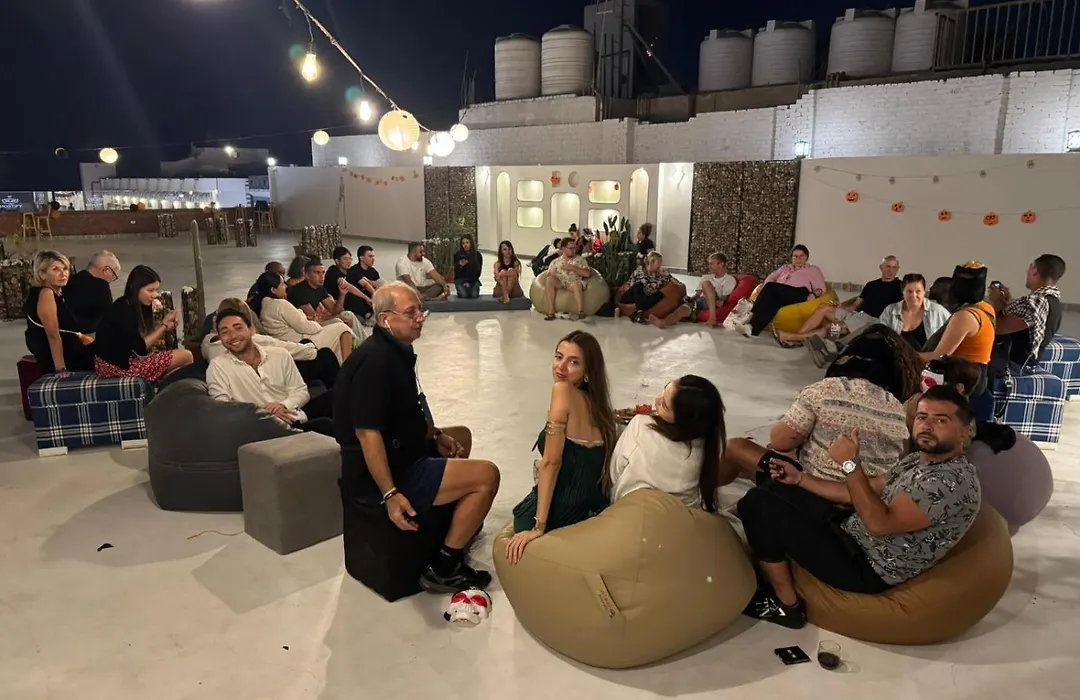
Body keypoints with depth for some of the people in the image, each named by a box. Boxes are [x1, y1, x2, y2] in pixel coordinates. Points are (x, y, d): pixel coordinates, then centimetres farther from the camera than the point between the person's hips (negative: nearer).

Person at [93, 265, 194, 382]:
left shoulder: (134, 307, 10)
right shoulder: (124, 310, -18)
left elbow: (145, 338, 8)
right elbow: (140, 348, -19)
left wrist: (164, 324, -3)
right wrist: (163, 326, -12)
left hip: (124, 359, 9)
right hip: (117, 365, -9)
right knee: (186, 357, -7)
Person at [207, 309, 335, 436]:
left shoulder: (280, 355, 8)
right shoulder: (218, 366, 0)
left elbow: (301, 391, 9)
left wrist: (283, 406, -13)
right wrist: (263, 413, -17)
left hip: (298, 418, 5)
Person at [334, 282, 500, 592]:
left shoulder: (398, 350, 9)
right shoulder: (375, 360, -24)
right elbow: (367, 431, -30)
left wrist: (435, 435, 9)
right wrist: (390, 494, -31)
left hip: (402, 452, 11)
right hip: (379, 475, -11)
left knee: (461, 436, 27)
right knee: (487, 475, -14)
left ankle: (459, 521, 41)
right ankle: (443, 569, -5)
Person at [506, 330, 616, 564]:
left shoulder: (563, 390, -18)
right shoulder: (596, 403, 4)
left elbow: (551, 463, -21)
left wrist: (538, 527, -19)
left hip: (563, 512, -8)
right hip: (592, 509, 8)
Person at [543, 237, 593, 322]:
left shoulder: (580, 260, 10)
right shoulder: (555, 262, 14)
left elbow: (587, 273, -4)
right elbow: (548, 276, 8)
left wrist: (572, 268, -8)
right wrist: (551, 274, -15)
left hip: (574, 284, -2)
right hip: (559, 284, 2)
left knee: (575, 284, -37)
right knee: (549, 280, -28)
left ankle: (581, 311, -40)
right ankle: (551, 312, -31)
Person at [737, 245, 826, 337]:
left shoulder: (813, 269, 27)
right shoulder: (784, 267, 38)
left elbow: (820, 288, 13)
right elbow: (771, 278, 24)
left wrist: (814, 294, -11)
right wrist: (764, 285, -1)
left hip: (799, 294, -3)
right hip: (778, 295, 4)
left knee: (770, 287, -34)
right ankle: (753, 328, -55)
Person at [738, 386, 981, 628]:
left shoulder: (955, 481, -22)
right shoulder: (919, 460, 8)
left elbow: (879, 523, -29)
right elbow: (863, 494, 15)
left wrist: (851, 464, -29)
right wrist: (799, 478, 9)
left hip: (868, 568, -10)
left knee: (760, 504, -16)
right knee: (775, 489, 16)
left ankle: (786, 605, 0)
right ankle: (769, 575, 20)